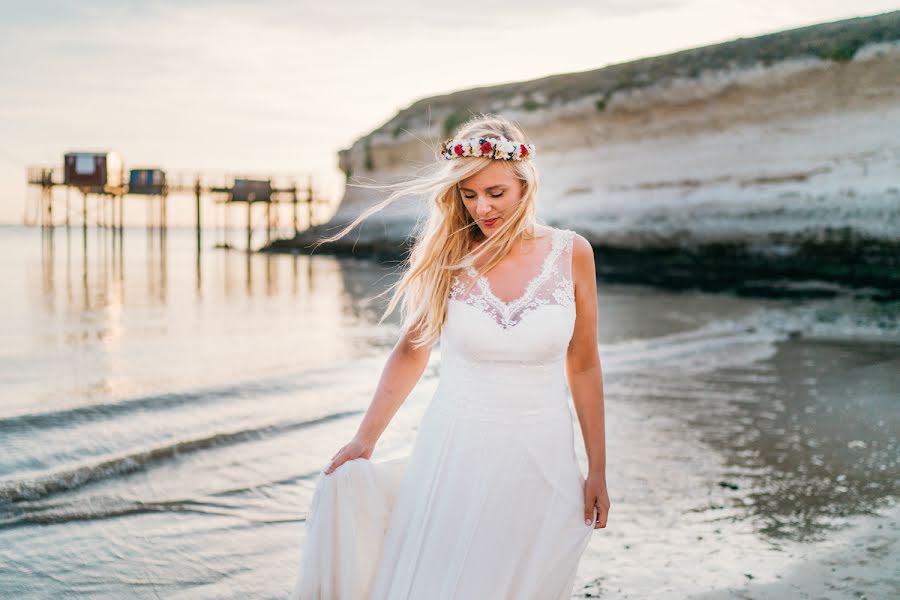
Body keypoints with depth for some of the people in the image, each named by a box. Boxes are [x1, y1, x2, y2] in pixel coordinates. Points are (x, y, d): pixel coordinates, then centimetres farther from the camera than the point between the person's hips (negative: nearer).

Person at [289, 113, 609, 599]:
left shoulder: (571, 253, -3)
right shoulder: (447, 256, -4)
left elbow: (583, 367, 3)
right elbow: (412, 350, 8)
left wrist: (596, 470, 4)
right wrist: (364, 440, 4)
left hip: (541, 459, 0)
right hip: (454, 452, 0)